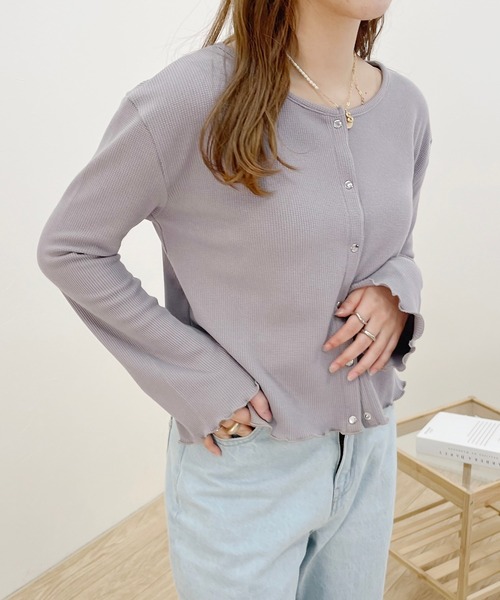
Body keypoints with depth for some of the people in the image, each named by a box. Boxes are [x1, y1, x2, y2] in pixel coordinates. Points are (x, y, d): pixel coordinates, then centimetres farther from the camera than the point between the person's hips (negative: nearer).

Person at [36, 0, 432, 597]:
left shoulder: (405, 105, 0)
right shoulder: (191, 97, -18)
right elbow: (67, 248, -11)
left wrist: (396, 293, -9)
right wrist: (199, 380, -17)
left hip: (370, 449, 6)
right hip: (244, 461, -5)